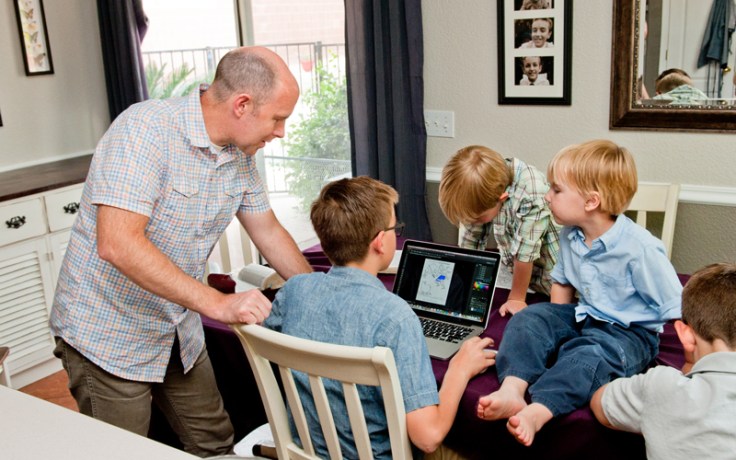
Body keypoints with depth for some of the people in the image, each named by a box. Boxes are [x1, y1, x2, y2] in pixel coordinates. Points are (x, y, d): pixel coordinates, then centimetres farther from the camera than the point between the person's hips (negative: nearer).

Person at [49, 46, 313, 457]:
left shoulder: (241, 154, -1)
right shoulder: (145, 130, -25)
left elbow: (268, 232, 11)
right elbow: (117, 244, -35)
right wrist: (218, 303, -36)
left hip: (180, 334, 7)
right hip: (110, 336, -7)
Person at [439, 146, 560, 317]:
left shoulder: (531, 198, -35)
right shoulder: (484, 188, -17)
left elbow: (524, 253, -27)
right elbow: (471, 239, -8)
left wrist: (516, 298, -18)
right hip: (513, 268, 7)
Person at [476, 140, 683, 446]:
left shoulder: (640, 248, -21)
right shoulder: (569, 236, 1)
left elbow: (676, 309, -17)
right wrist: (555, 325, 6)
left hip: (629, 331, -7)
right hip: (582, 317, 7)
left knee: (588, 355, -36)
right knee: (529, 319, -13)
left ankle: (536, 412, -53)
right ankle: (512, 390, -34)